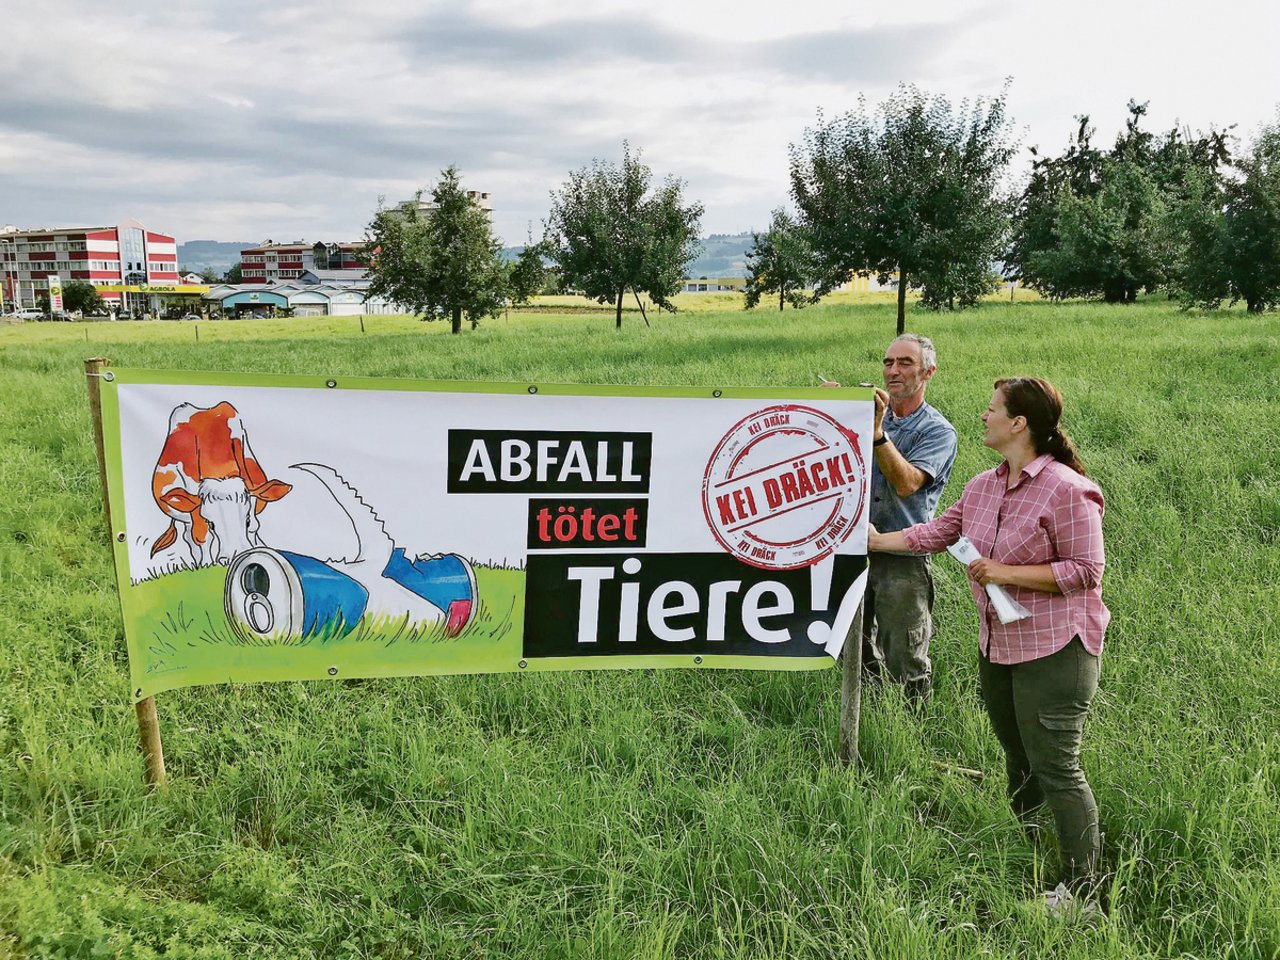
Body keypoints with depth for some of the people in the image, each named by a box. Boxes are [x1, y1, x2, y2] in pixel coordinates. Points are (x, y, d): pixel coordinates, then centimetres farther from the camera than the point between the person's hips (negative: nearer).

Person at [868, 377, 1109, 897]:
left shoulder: (1065, 489, -18)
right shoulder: (982, 487, 7)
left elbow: (1085, 570, -19)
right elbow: (936, 532, 16)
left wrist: (1006, 573, -21)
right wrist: (876, 541, 18)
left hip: (1054, 650, -8)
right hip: (997, 647, 8)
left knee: (1055, 767, -2)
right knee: (1017, 756, 22)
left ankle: (1083, 884, 10)